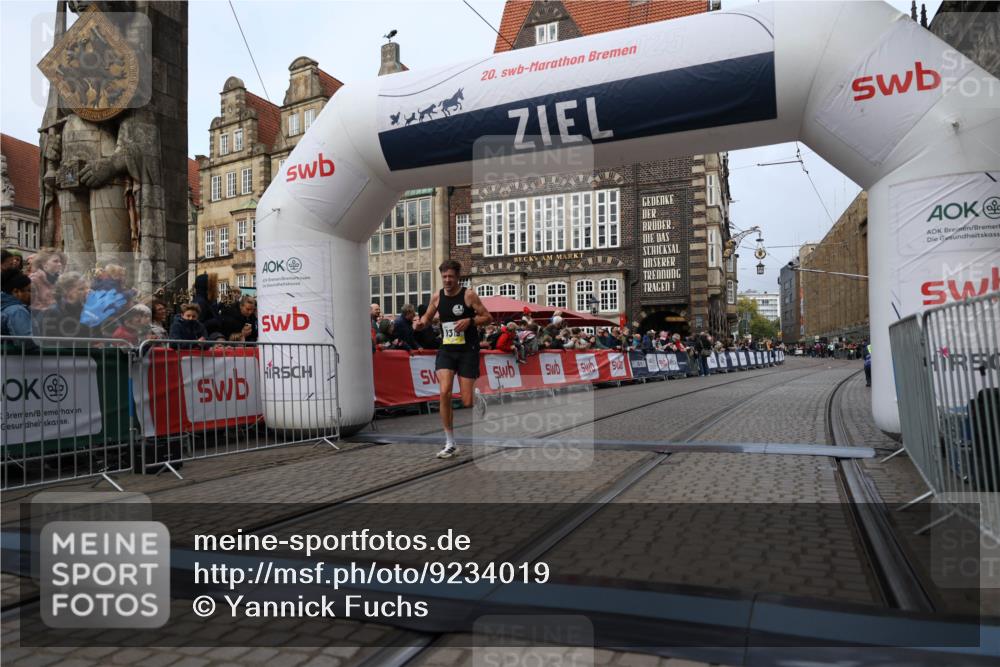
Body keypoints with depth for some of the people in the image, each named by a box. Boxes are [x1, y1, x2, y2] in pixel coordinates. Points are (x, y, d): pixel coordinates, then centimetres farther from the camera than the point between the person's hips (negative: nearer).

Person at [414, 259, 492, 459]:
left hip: (468, 351, -3)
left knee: (467, 402, -5)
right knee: (444, 392, -15)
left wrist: (470, 321, -21)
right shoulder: (437, 297, 4)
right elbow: (427, 317, 19)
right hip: (446, 350, 3)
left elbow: (488, 318, -5)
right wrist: (420, 323, -4)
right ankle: (450, 444, -2)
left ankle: (476, 396, 37)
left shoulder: (469, 295, -7)